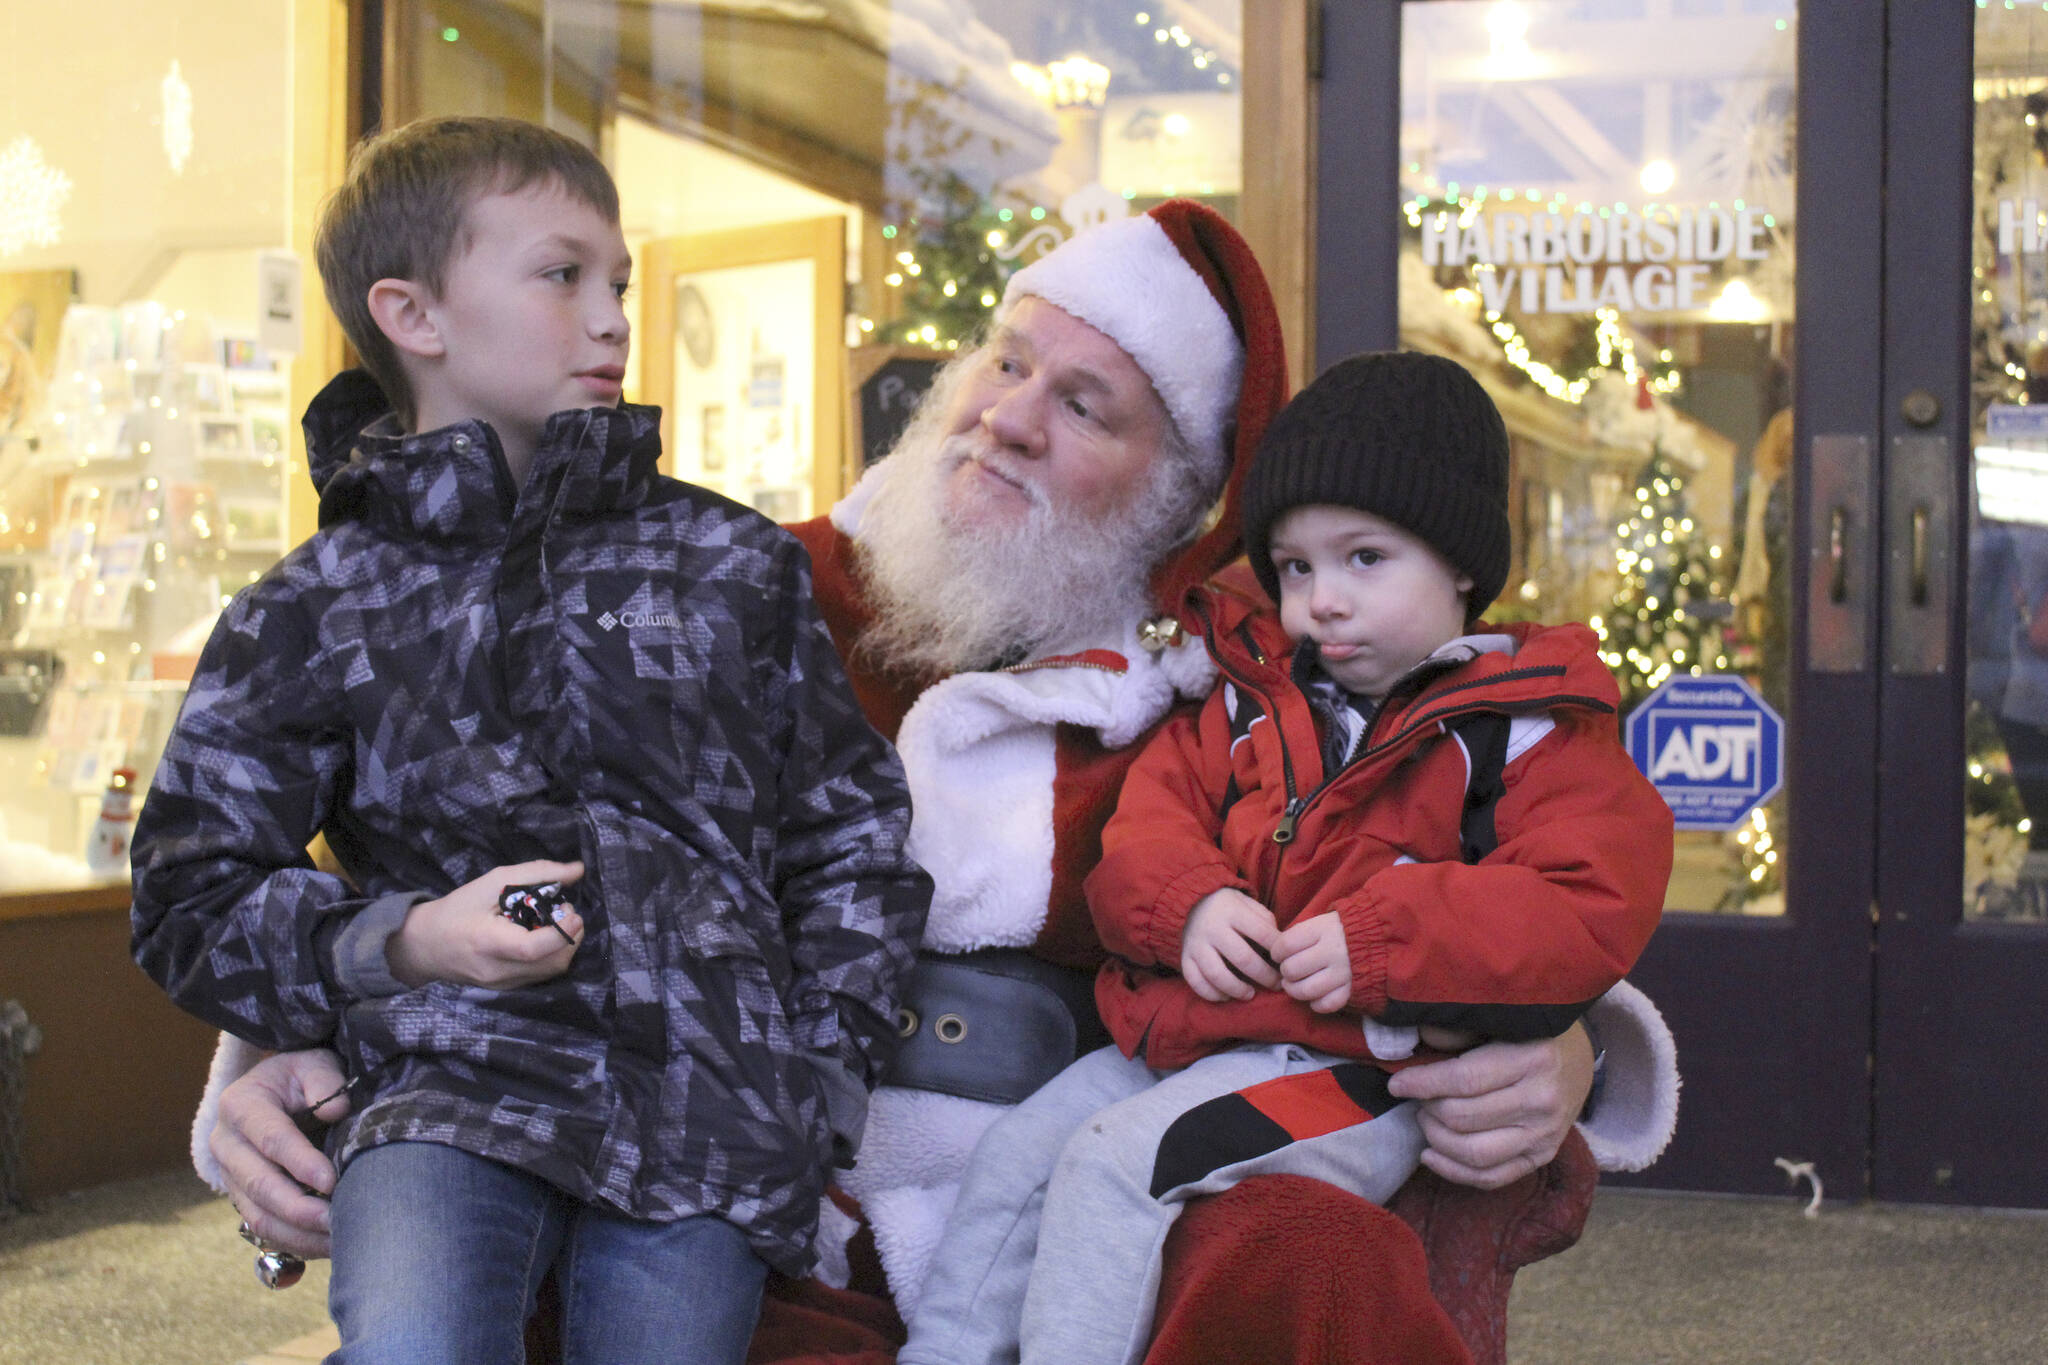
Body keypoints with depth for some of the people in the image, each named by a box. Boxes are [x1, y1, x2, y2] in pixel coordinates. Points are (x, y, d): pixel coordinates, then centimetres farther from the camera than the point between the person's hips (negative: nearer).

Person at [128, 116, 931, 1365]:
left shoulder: (736, 567, 14)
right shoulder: (315, 614, 9)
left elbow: (855, 836, 17)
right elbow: (195, 900, 10)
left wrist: (819, 1096, 6)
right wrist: (403, 940, -7)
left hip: (711, 1112, 2)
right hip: (452, 1086, -2)